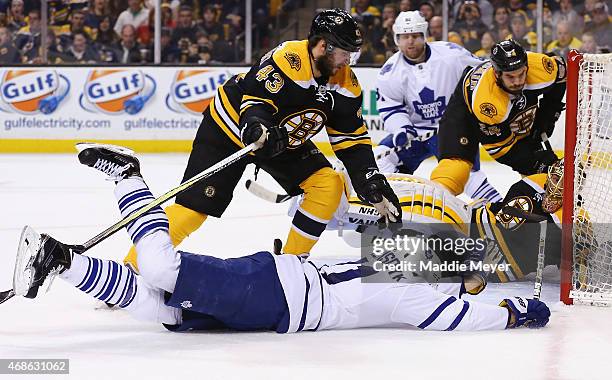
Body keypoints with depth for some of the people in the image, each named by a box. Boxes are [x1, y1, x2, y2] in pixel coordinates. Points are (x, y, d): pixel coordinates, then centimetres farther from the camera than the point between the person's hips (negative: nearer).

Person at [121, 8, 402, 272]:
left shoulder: (345, 83, -10)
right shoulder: (287, 60, -31)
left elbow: (352, 141, -5)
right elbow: (255, 100, -34)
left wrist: (374, 186, -13)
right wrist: (258, 129, -54)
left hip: (284, 137, 7)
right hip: (229, 127, -7)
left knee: (328, 186, -10)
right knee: (194, 209, -14)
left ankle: (292, 259, 4)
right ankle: (134, 267, -3)